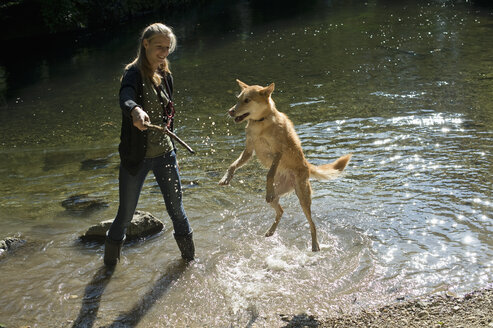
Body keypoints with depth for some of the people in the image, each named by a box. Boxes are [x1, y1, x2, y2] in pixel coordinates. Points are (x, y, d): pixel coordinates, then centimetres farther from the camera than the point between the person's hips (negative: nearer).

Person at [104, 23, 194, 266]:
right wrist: (135, 111, -59)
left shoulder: (165, 76, 7)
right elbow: (126, 99, -36)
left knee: (176, 208, 13)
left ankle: (189, 256, 33)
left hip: (164, 154, 5)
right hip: (136, 157, -5)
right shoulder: (134, 74, -14)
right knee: (126, 214, 4)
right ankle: (110, 262, 27)